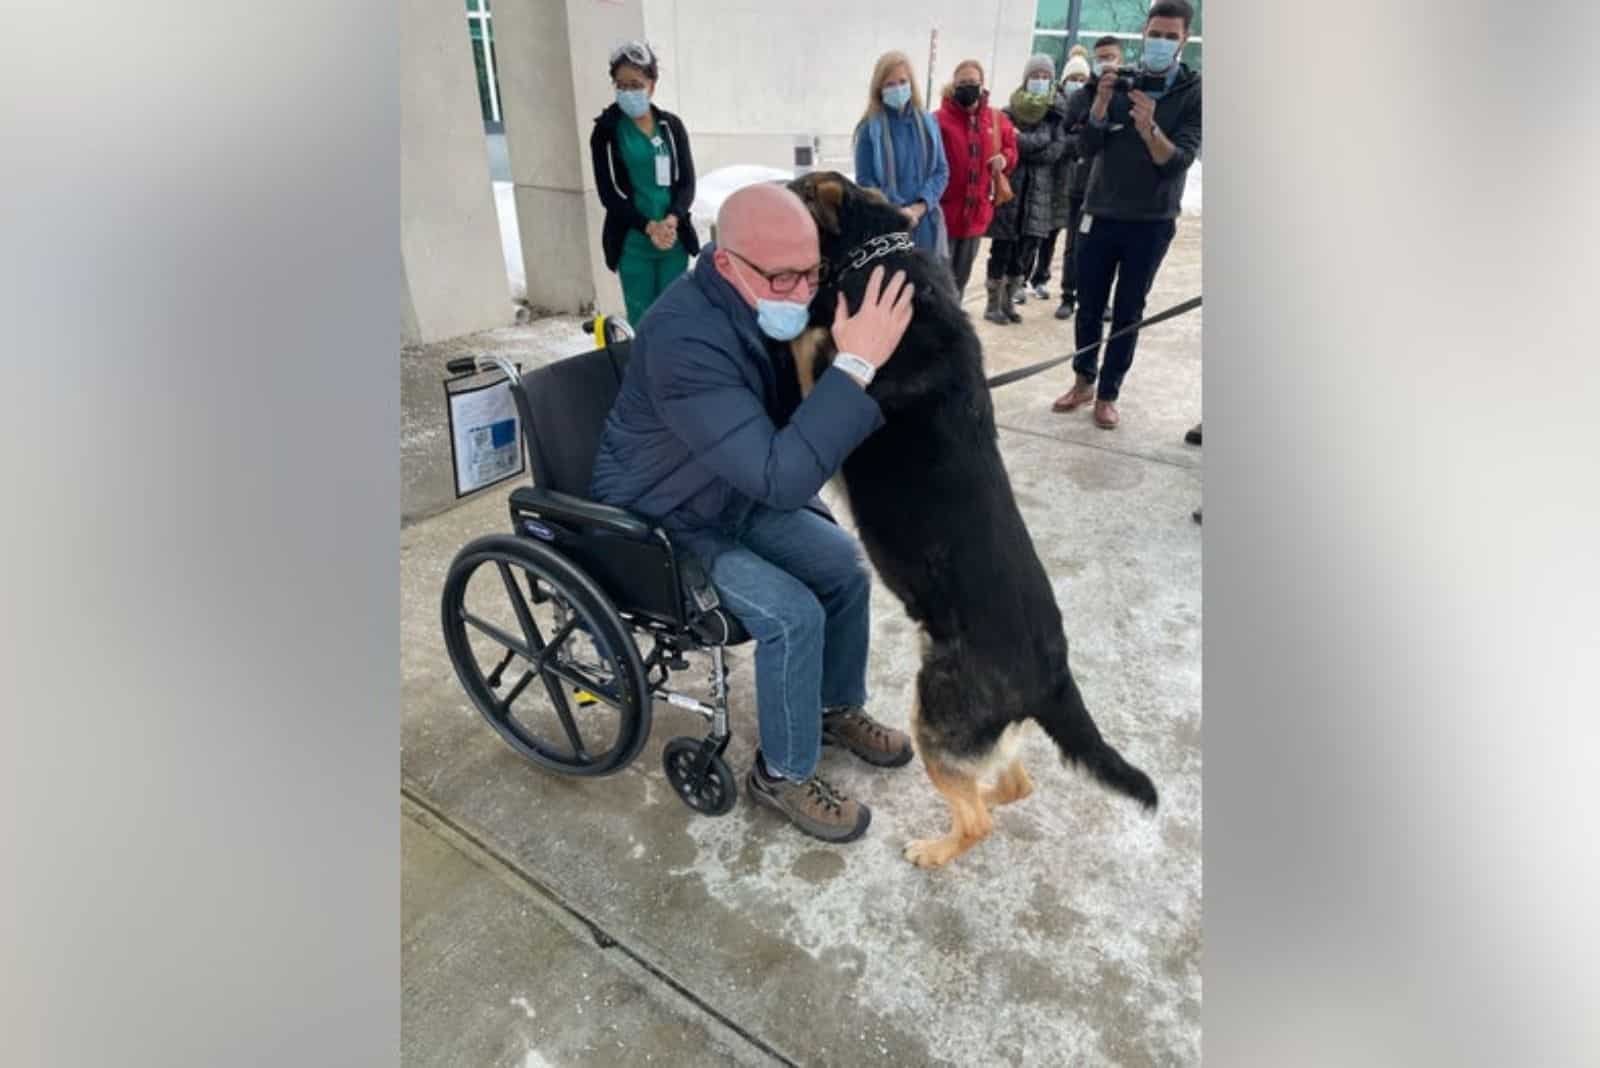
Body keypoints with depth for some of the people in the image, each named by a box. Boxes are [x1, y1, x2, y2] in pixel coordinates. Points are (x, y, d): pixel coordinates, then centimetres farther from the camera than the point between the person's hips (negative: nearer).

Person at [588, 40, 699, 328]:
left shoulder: (671, 125, 6)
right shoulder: (606, 131, 0)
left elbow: (687, 182, 3)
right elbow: (609, 193, -4)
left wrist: (672, 220, -16)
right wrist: (649, 226, -16)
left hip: (675, 239, 2)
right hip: (633, 242, -2)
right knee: (641, 320, 3)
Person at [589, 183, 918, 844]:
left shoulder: (767, 308, -9)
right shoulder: (684, 339, -35)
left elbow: (801, 421, 4)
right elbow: (781, 475, -41)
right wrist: (857, 363, -43)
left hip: (738, 497, 8)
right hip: (658, 526, -8)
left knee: (846, 566, 1)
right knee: (792, 614, -20)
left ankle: (837, 709, 24)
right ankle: (783, 775, 5)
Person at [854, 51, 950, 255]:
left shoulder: (928, 123, 9)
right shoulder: (870, 128, -2)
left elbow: (942, 171, 8)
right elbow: (865, 181, -4)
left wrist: (921, 205, -9)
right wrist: (896, 212, -15)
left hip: (925, 223, 4)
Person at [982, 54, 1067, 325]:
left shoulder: (1056, 115, 8)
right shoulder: (1009, 112, 1)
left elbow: (1057, 150, -6)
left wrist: (1022, 145, -13)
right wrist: (1041, 140, -11)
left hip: (1038, 191, 4)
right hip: (1008, 187, -3)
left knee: (1026, 249, 5)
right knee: (1002, 247, -3)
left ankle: (1007, 300, 18)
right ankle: (993, 303, 7)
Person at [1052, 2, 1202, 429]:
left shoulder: (1194, 94, -3)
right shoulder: (1117, 82, 3)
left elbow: (1178, 161, -14)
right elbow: (1087, 148, -4)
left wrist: (1149, 129, -32)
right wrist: (1100, 104, -21)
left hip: (1151, 224, -2)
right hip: (1100, 215, 2)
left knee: (1128, 312, 5)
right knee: (1089, 306, 7)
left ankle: (1108, 394, 13)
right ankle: (1083, 381, 23)